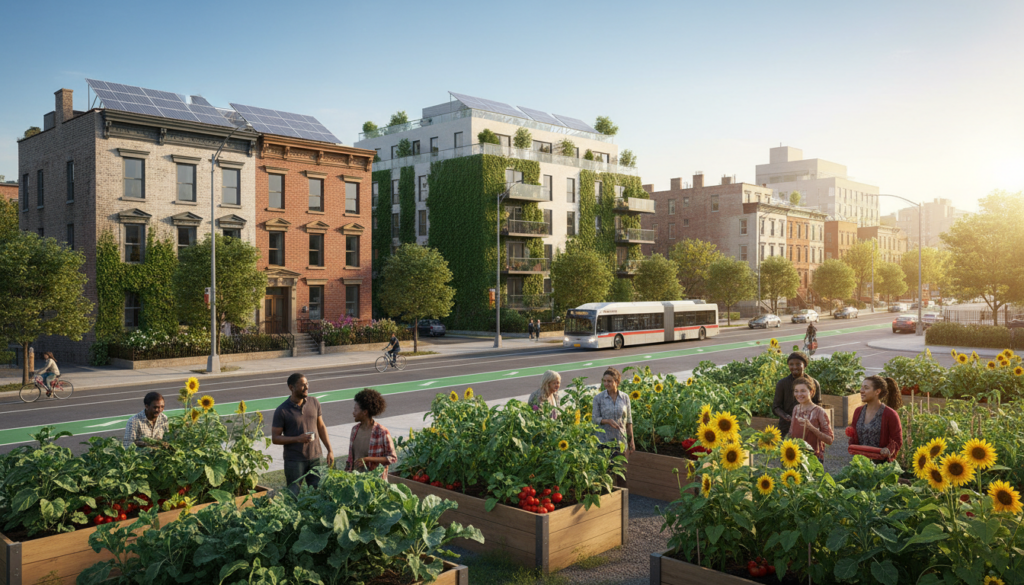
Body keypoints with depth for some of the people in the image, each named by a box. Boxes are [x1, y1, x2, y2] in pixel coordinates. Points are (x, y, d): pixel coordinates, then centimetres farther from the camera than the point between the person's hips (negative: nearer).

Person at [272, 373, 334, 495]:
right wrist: (298, 439, -21)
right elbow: (275, 438, -8)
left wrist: (330, 450, 8)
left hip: (315, 458, 4)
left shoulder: (314, 403, 3)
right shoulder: (282, 411, -10)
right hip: (294, 461, -4)